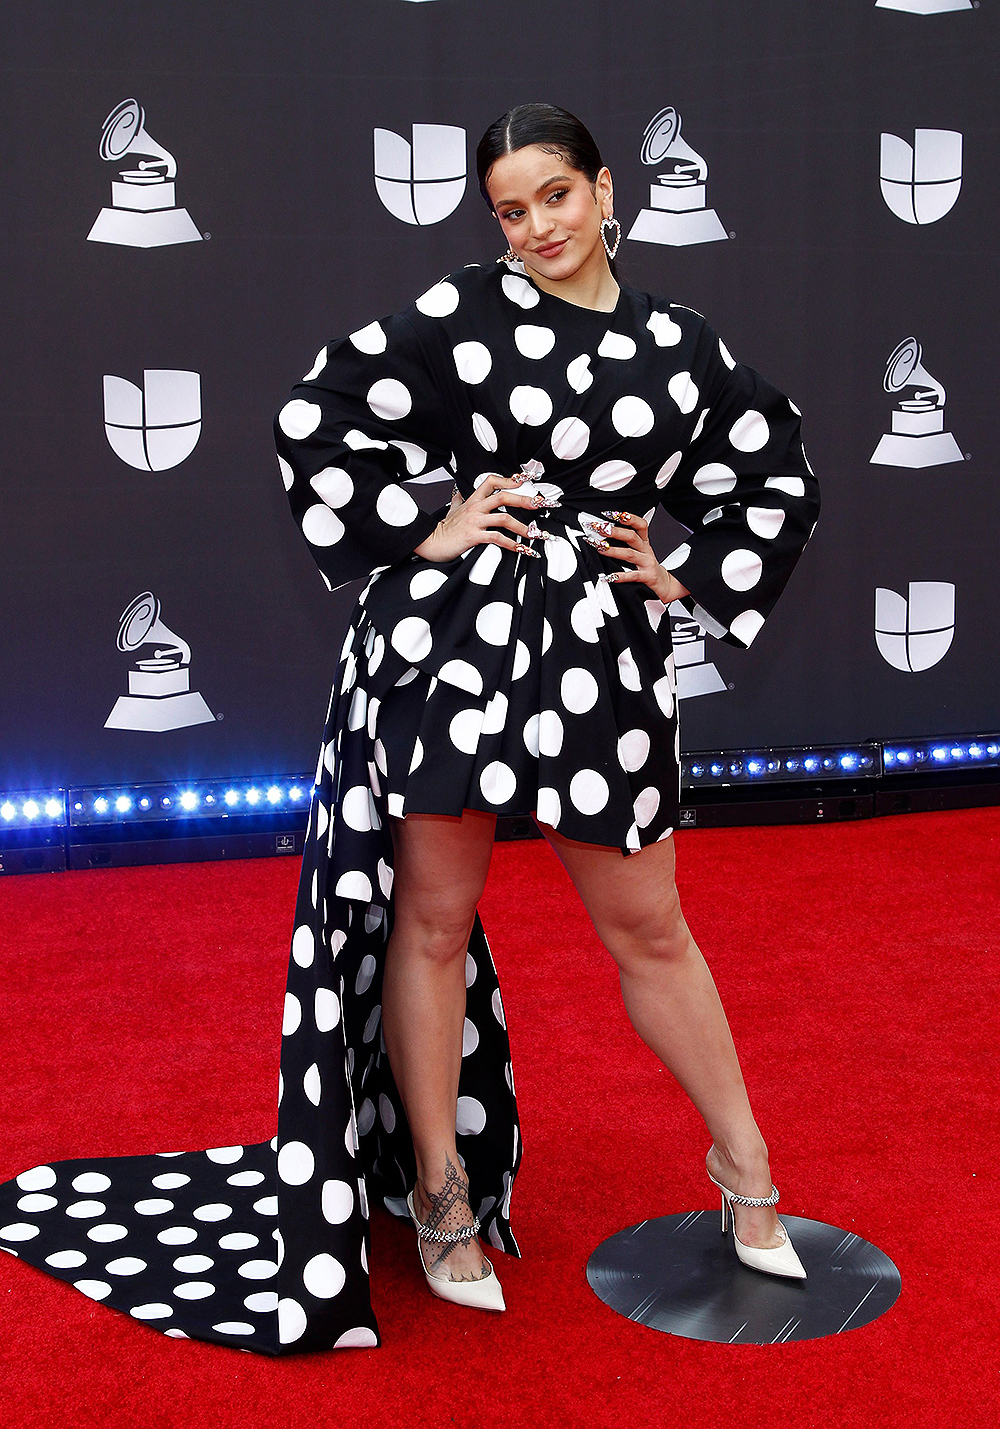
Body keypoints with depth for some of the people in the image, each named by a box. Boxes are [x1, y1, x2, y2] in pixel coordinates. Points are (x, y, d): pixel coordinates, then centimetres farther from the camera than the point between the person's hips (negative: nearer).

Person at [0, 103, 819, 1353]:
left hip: (601, 655, 2)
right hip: (451, 633, -1)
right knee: (434, 916, 6)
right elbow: (318, 417, 2)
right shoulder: (462, 312, 1)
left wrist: (690, 578, 8)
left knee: (647, 928, 9)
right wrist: (417, 535, -3)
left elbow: (778, 478, 18)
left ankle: (744, 1168, 28)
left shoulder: (679, 346, 8)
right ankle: (441, 1191, 23)